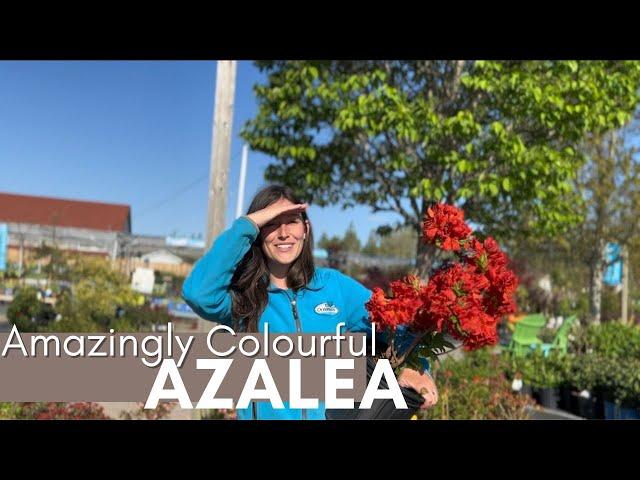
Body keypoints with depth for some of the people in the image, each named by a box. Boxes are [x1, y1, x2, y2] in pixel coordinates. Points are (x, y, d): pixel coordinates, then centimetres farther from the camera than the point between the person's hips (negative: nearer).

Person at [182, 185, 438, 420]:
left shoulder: (334, 285, 5)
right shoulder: (240, 296, 0)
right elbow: (197, 292, -20)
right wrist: (248, 223, -16)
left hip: (332, 413, 4)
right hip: (263, 414, -3)